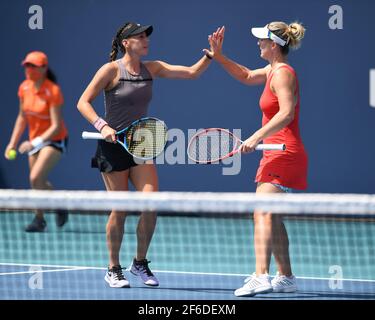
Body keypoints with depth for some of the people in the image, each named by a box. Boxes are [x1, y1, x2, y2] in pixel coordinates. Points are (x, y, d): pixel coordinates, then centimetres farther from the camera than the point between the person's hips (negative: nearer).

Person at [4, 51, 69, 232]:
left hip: (54, 141, -7)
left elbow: (56, 127, -24)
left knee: (36, 178, -21)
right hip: (35, 141, 7)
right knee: (39, 183, 11)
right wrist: (13, 142, 3)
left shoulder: (53, 91, -21)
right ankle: (60, 207, 36)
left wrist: (34, 143, -33)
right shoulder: (24, 88, -3)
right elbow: (22, 118, 10)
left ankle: (39, 219, -3)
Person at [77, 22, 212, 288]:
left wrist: (211, 55, -9)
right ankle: (113, 270, 13)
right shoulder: (111, 70, -8)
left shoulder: (152, 68, 7)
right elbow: (83, 102, -10)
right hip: (113, 146, -4)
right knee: (120, 210, -2)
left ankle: (140, 263, 10)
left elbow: (192, 72, 6)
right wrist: (101, 126, -23)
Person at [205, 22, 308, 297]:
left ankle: (261, 277, -32)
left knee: (263, 213, -20)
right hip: (279, 156, 10)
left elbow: (287, 113, -27)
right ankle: (286, 278, 23)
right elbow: (247, 76, 34)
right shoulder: (273, 70, 15)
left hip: (283, 155, -10)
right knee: (273, 218, 16)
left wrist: (257, 137, -33)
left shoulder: (283, 74, -14)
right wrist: (219, 57, 23)